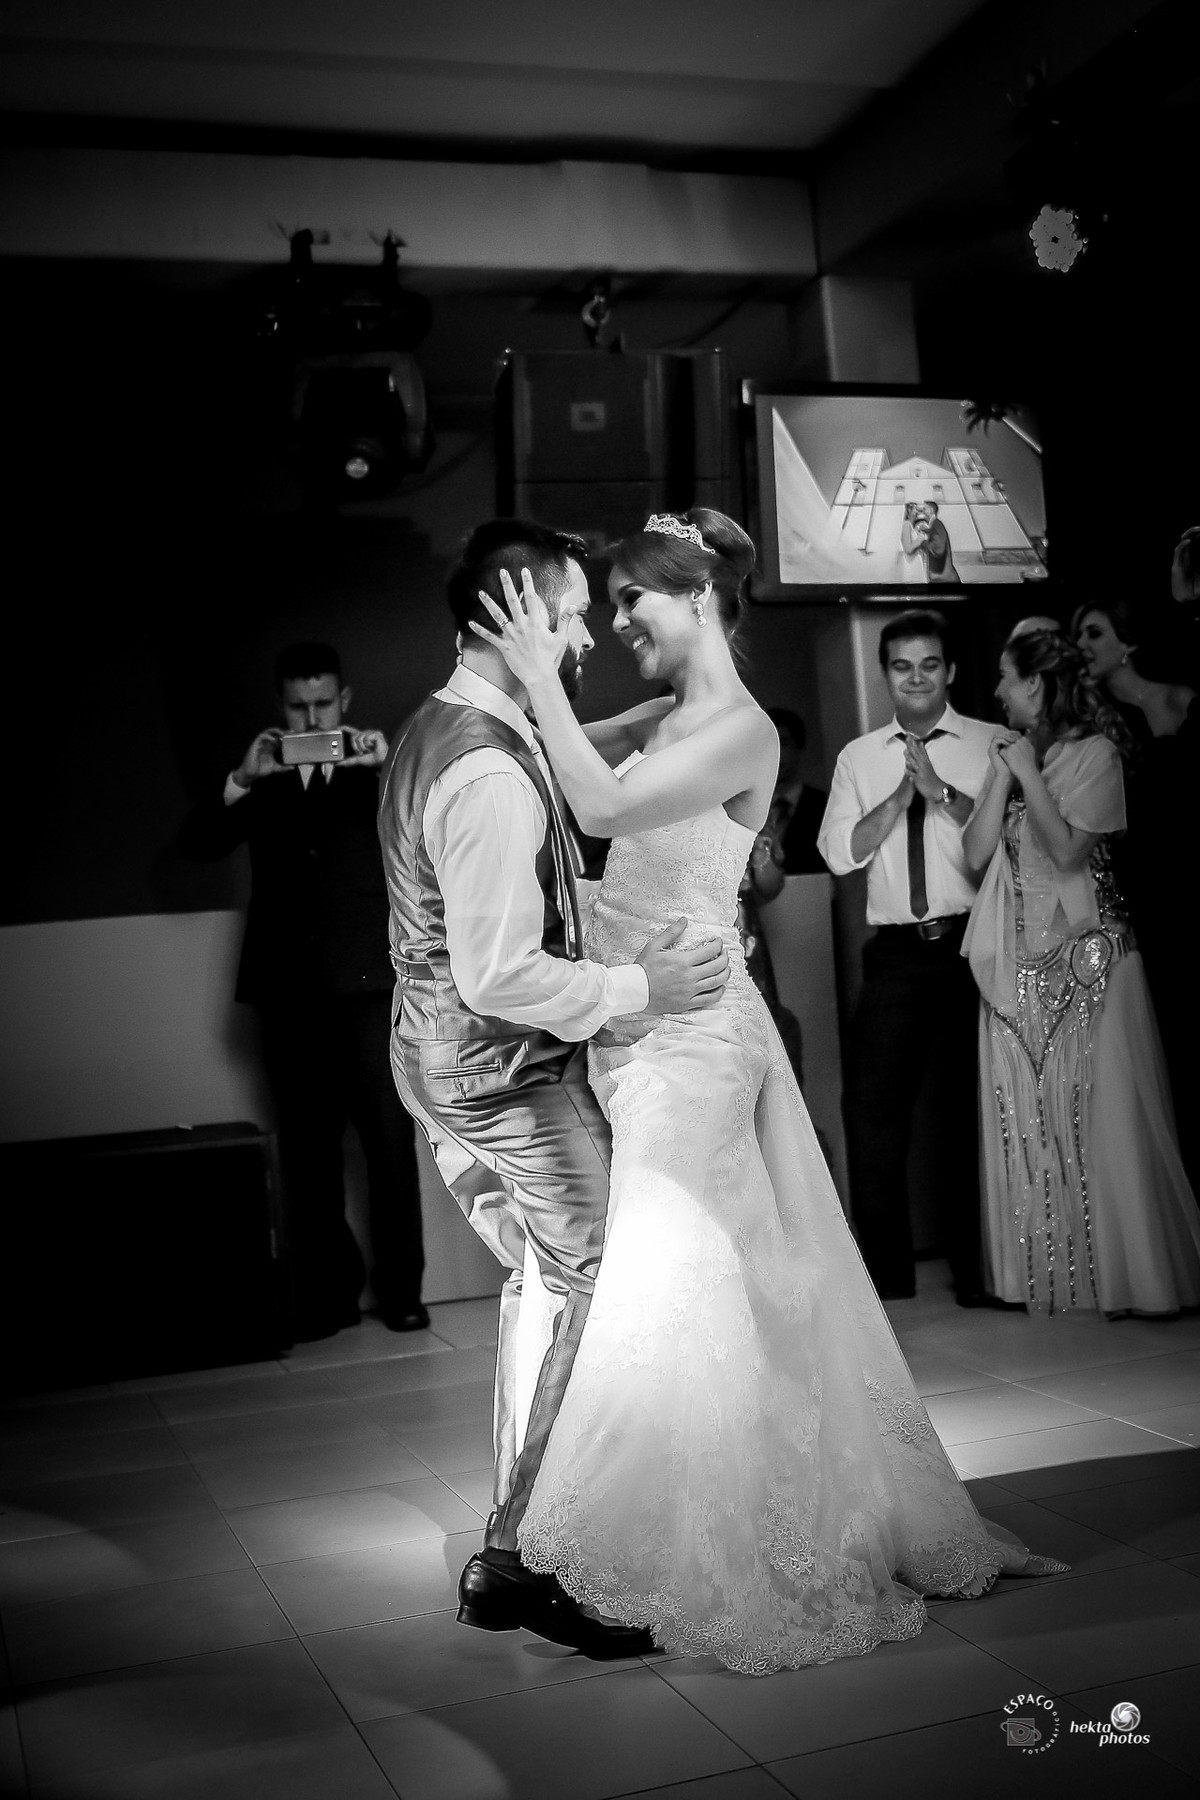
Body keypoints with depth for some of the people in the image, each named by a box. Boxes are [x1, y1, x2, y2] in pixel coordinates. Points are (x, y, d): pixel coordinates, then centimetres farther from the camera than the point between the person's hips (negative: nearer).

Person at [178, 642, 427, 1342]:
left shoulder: (379, 766, 11)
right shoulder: (261, 779, 14)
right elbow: (198, 842, 3)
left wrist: (388, 768, -18)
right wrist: (243, 781, -12)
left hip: (367, 983, -2)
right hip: (289, 991, 2)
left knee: (391, 1140, -3)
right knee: (308, 1151, 3)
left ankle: (402, 1290, 6)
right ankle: (327, 1293, 11)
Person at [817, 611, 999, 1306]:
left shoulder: (992, 746, 3)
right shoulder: (859, 756, 11)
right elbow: (840, 852, 1)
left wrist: (940, 790, -16)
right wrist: (902, 793, -8)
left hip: (973, 942, -2)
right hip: (897, 952, 2)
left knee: (974, 1106, 7)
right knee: (872, 1105, -1)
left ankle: (976, 1271, 21)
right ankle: (887, 1271, 12)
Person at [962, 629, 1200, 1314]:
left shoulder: (1095, 753, -3)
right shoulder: (1010, 752, 13)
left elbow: (1069, 852, -15)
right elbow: (977, 852, 3)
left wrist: (1030, 775, -11)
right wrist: (1004, 774, -3)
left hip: (1087, 952, -6)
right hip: (1020, 960, 6)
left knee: (1098, 1111, -3)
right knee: (1024, 1117, 5)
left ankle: (1117, 1268, 7)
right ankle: (1046, 1271, 13)